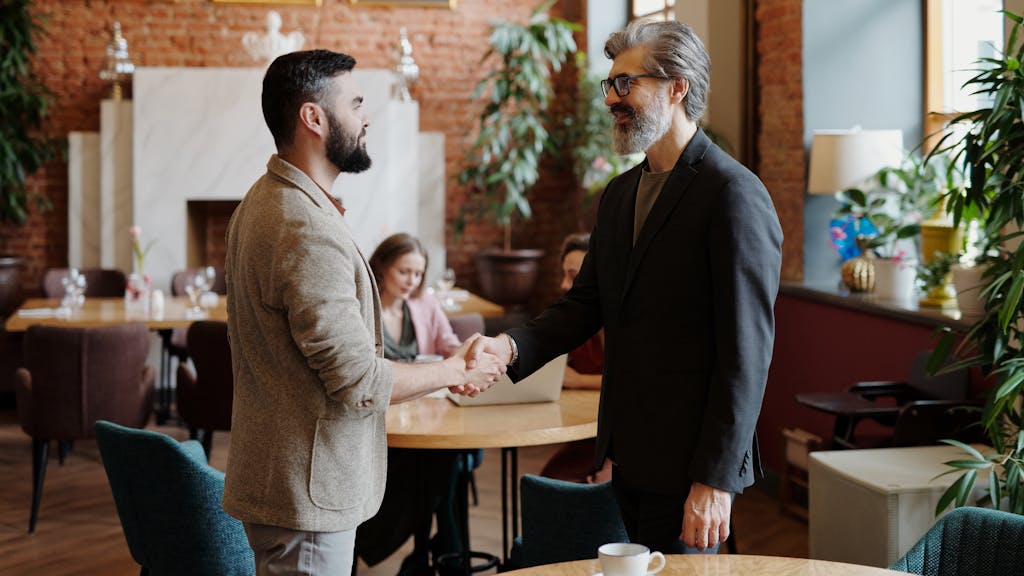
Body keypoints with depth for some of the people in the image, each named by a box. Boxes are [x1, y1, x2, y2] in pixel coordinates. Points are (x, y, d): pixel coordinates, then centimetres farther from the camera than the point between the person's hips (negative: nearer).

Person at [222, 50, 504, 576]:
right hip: (306, 493, -10)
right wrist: (453, 371, -8)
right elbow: (360, 381, -23)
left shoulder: (261, 203, 10)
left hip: (275, 477, 11)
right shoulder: (307, 228, -24)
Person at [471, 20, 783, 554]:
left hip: (687, 463, -7)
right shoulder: (620, 194, 14)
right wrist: (512, 346, -8)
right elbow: (586, 301, 13)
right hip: (630, 455, 7)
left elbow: (746, 350, -17)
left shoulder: (735, 195, -14)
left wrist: (715, 480, -19)